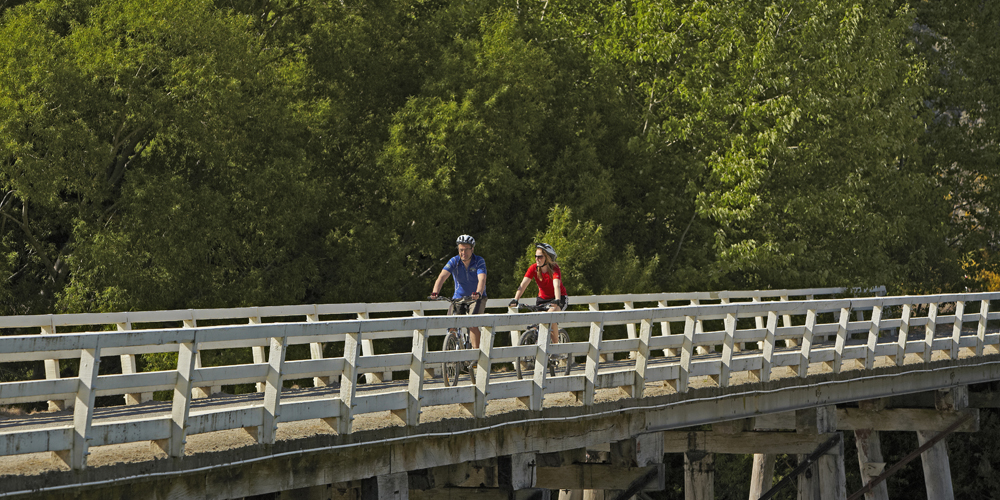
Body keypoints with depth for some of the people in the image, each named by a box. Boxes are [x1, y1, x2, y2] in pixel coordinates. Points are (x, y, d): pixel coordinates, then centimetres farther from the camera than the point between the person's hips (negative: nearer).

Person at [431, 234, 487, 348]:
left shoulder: (479, 261, -17)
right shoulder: (454, 261, -12)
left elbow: (482, 279, -33)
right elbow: (442, 276, -26)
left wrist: (478, 293, -54)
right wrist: (435, 292, -44)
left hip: (476, 298, -3)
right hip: (458, 298, 3)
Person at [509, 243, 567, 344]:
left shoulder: (554, 268, -23)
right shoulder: (534, 268, -14)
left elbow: (556, 285, -39)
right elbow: (523, 284, -24)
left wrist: (557, 301, -56)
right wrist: (515, 300, -38)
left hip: (559, 297, -5)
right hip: (542, 298, 5)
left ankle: (556, 344, -16)